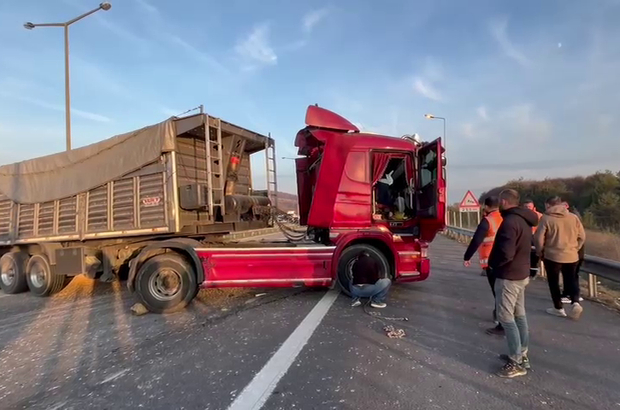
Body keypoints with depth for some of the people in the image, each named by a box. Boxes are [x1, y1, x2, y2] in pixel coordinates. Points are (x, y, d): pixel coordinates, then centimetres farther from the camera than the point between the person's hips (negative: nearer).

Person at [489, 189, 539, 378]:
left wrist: (492, 263, -10)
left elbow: (505, 253, -29)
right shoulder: (524, 220, 9)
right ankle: (521, 355, 27)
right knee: (519, 315, 16)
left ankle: (517, 363, 5)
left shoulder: (510, 222, -23)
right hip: (521, 273, 10)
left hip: (508, 276, -10)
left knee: (506, 318, -2)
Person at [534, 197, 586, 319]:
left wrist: (540, 252, 3)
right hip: (571, 256, 4)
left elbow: (538, 238, -12)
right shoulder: (573, 217, 2)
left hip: (552, 256, -4)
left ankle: (559, 308, 17)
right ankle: (575, 303, -3)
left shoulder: (546, 218, -10)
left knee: (554, 282, 11)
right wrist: (574, 249, 17)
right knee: (571, 280, 17)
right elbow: (582, 236, 5)